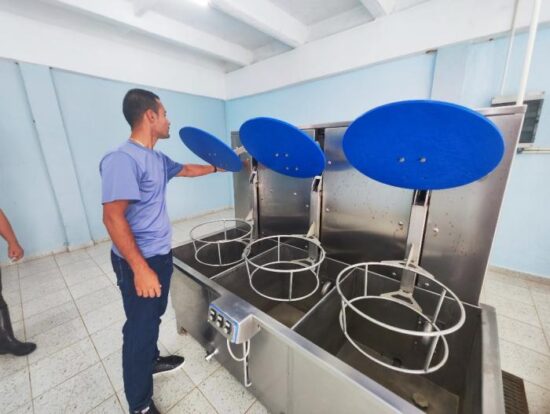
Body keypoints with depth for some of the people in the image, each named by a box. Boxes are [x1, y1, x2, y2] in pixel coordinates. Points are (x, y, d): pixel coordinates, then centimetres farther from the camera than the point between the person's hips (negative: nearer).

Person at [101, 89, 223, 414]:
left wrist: (218, 168, 32)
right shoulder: (123, 159, -22)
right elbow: (112, 218, -25)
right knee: (140, 326, 8)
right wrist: (140, 269, -25)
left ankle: (151, 360, 50)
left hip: (161, 254, 9)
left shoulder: (158, 159, 7)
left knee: (154, 317, 26)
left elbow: (186, 170, 26)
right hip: (139, 261, -9)